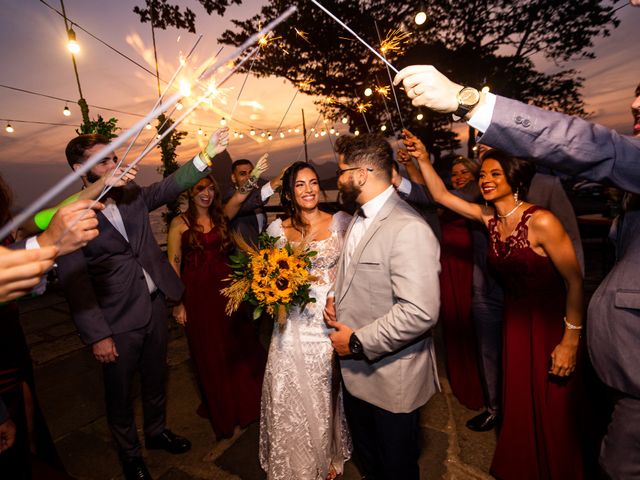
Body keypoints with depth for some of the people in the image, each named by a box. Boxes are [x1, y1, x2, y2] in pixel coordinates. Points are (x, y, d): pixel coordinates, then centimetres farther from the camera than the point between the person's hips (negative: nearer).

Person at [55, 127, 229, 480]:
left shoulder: (131, 194, 3)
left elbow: (171, 185, -4)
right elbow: (75, 282, -14)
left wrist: (208, 153, -18)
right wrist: (97, 335, -14)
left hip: (155, 305, 5)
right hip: (118, 321, -4)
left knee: (156, 379, 23)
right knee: (120, 394, 17)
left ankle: (156, 431, 48)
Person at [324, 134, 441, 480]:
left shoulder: (409, 230, -26)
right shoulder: (360, 218, 5)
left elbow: (420, 312, -30)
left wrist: (358, 342, -21)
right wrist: (335, 298, -2)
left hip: (391, 378, -8)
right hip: (355, 368, 8)